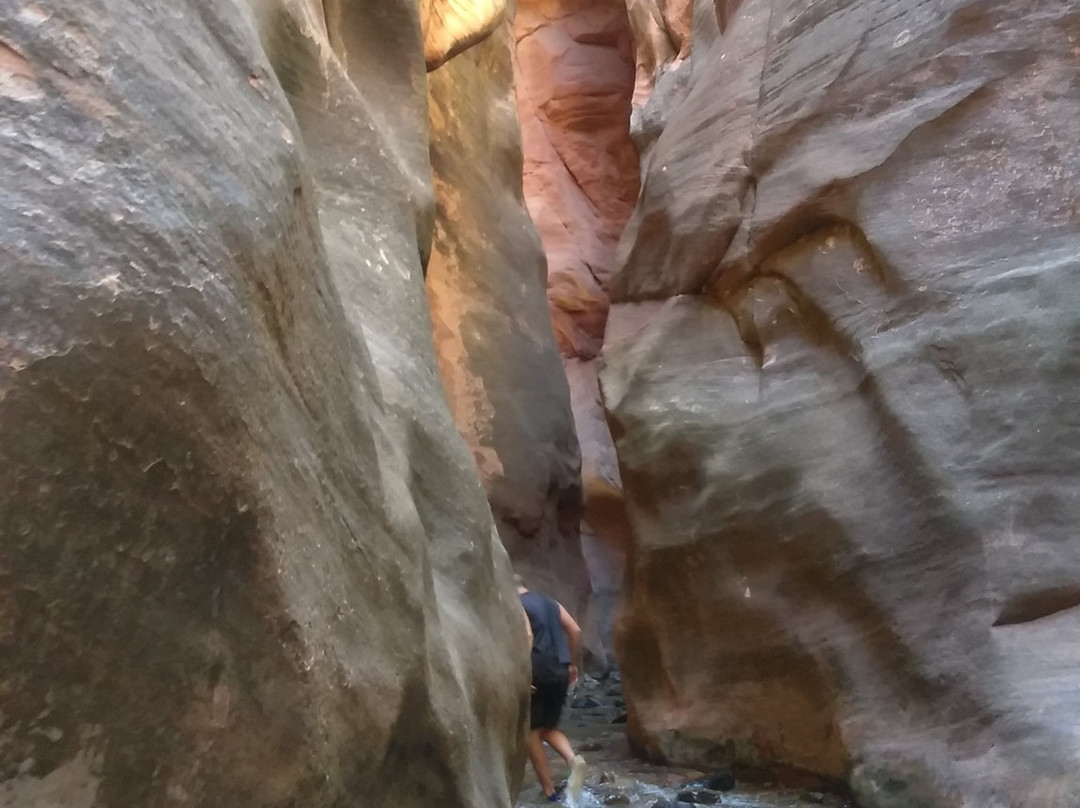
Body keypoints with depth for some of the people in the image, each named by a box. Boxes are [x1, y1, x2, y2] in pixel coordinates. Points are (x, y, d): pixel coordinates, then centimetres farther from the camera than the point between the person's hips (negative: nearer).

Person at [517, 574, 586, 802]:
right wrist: (573, 664, 17)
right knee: (548, 728, 19)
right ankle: (573, 759, -8)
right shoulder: (551, 603, 16)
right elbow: (576, 631, 10)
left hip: (537, 672, -6)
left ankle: (550, 790, 8)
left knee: (531, 732, 8)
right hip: (559, 672, 6)